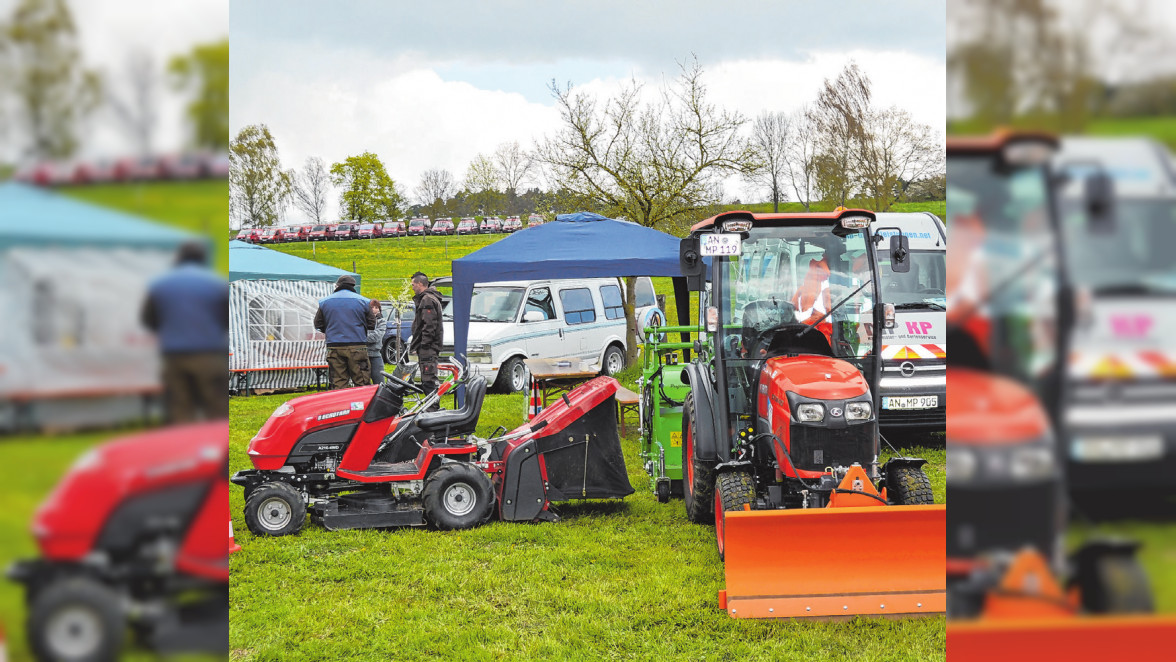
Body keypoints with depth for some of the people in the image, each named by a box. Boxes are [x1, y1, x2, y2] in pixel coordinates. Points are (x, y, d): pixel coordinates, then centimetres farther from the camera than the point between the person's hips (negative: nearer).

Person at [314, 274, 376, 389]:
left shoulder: (324, 302, 5)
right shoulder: (363, 301, 0)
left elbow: (318, 325, 11)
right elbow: (371, 324, 3)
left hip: (334, 348, 2)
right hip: (357, 347, -2)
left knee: (338, 384, 5)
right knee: (362, 383, 1)